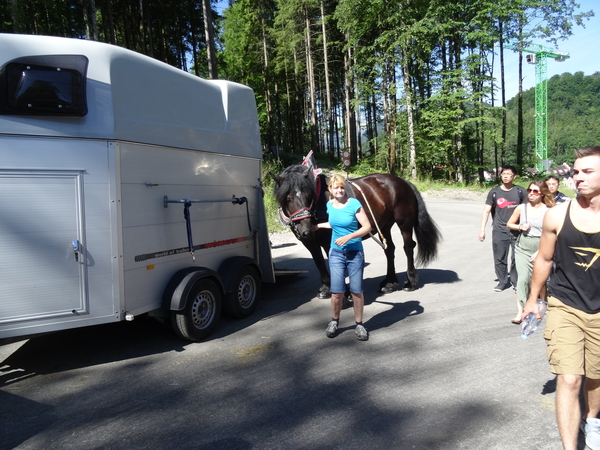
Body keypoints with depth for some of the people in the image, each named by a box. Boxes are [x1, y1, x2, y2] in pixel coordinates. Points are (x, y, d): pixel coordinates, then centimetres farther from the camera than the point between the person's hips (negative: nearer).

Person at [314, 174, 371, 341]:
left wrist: (349, 236, -23)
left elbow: (367, 227, -13)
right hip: (336, 253, 3)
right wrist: (319, 225, 22)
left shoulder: (354, 204, -12)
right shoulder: (329, 205, 2)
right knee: (337, 291, 0)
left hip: (355, 253, -3)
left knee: (357, 290, 4)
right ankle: (334, 321, 22)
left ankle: (359, 324, 21)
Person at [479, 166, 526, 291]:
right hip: (499, 231, 0)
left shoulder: (520, 191, 2)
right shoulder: (494, 192, 2)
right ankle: (502, 281, 18)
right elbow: (486, 211, 2)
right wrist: (482, 229, -5)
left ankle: (516, 282, 20)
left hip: (517, 231, 0)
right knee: (500, 258, 4)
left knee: (516, 258, 2)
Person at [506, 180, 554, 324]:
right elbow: (509, 224, 13)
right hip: (522, 248, 1)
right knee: (523, 278, -11)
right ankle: (520, 311, -9)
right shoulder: (521, 208, 0)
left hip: (540, 249, 0)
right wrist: (520, 227, -8)